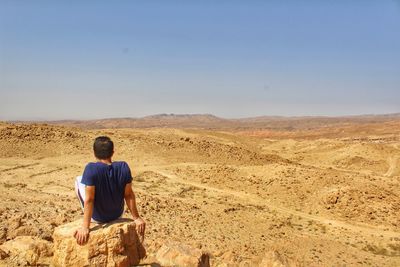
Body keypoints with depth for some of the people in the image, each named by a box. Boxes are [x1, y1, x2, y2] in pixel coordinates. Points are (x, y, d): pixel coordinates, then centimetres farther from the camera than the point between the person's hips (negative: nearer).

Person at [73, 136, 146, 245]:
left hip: (98, 217, -3)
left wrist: (85, 227, -21)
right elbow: (129, 194, -10)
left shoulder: (91, 169, -25)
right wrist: (136, 218, 0)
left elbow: (89, 199, -26)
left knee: (79, 180, 14)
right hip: (117, 214, 3)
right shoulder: (123, 167, -16)